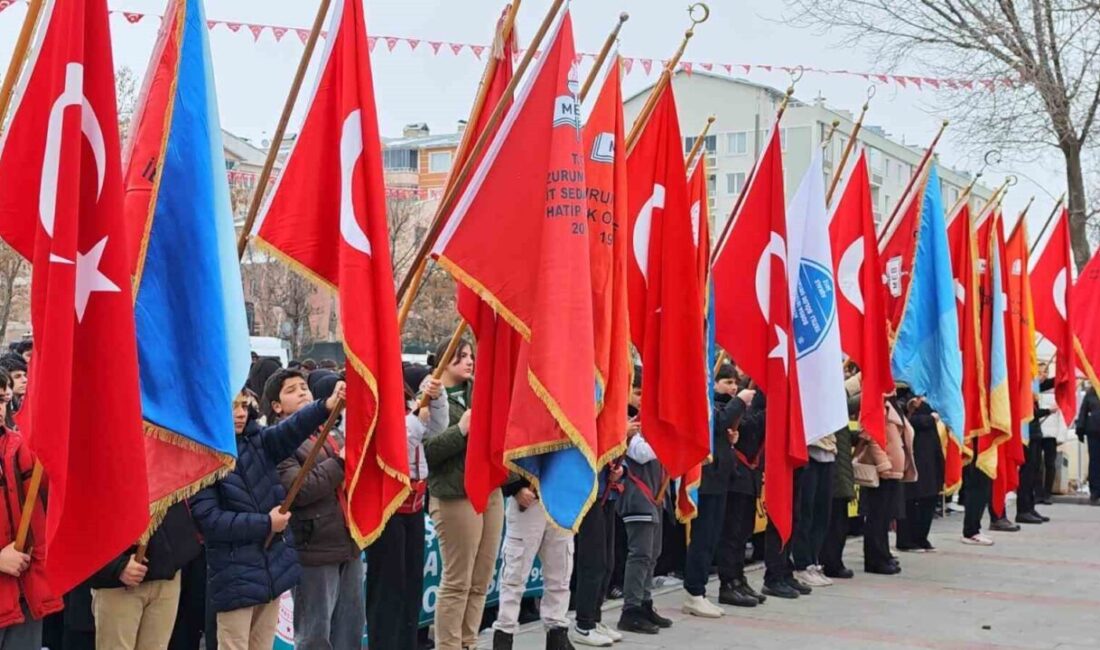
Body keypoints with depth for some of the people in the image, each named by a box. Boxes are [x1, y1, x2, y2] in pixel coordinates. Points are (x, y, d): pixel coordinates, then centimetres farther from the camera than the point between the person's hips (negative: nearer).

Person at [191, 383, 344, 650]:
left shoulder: (258, 440, 5)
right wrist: (265, 523, -15)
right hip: (235, 577, -5)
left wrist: (326, 407, -35)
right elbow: (208, 519, -16)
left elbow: (289, 430, -15)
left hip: (274, 567, 6)